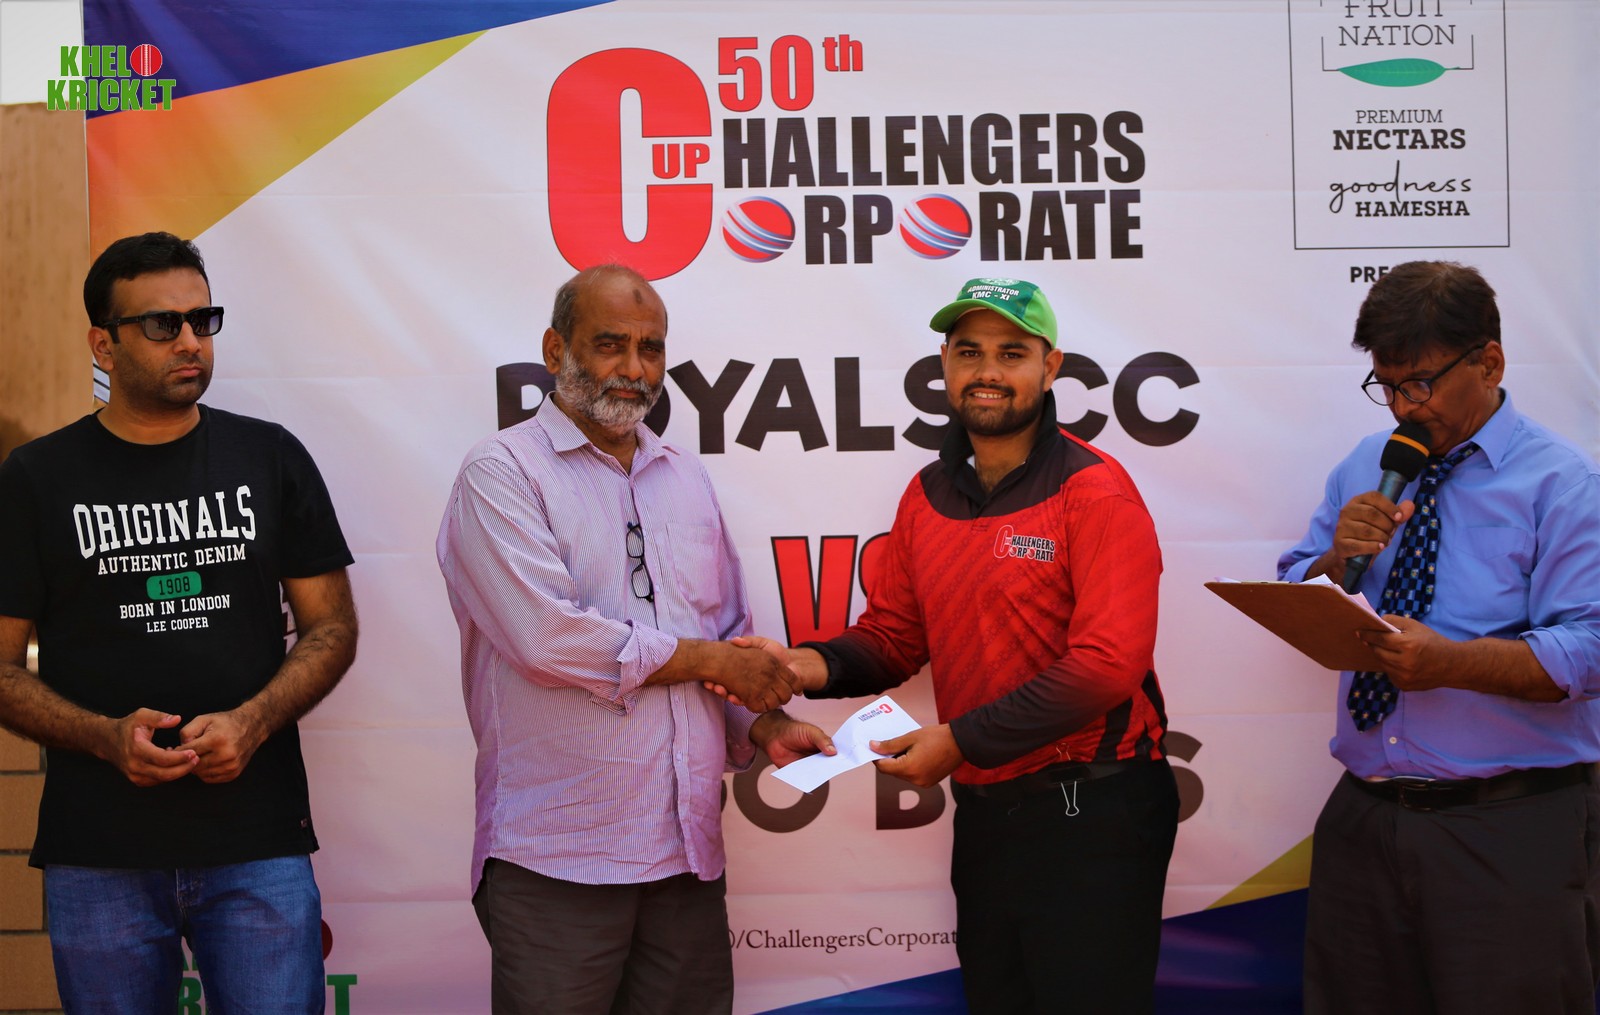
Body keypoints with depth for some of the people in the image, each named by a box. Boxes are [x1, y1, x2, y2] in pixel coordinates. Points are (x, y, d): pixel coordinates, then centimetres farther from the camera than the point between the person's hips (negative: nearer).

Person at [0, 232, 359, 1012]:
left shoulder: (270, 458, 7)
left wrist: (252, 721, -10)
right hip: (100, 858, 0)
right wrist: (107, 737, -14)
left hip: (259, 842, 0)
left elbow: (331, 626, 7)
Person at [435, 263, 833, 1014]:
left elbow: (733, 640, 21)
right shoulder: (501, 472, -4)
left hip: (688, 853, 6)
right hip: (555, 860, -6)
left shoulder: (686, 478, 17)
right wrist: (705, 659, -7)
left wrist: (764, 725, 1)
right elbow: (547, 637, -17)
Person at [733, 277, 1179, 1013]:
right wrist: (817, 665, -8)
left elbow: (1108, 662, -20)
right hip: (983, 812, 6)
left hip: (1089, 814, -6)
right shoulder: (927, 496, 8)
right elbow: (892, 635, 14)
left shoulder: (1095, 491, -12)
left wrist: (961, 741, -19)